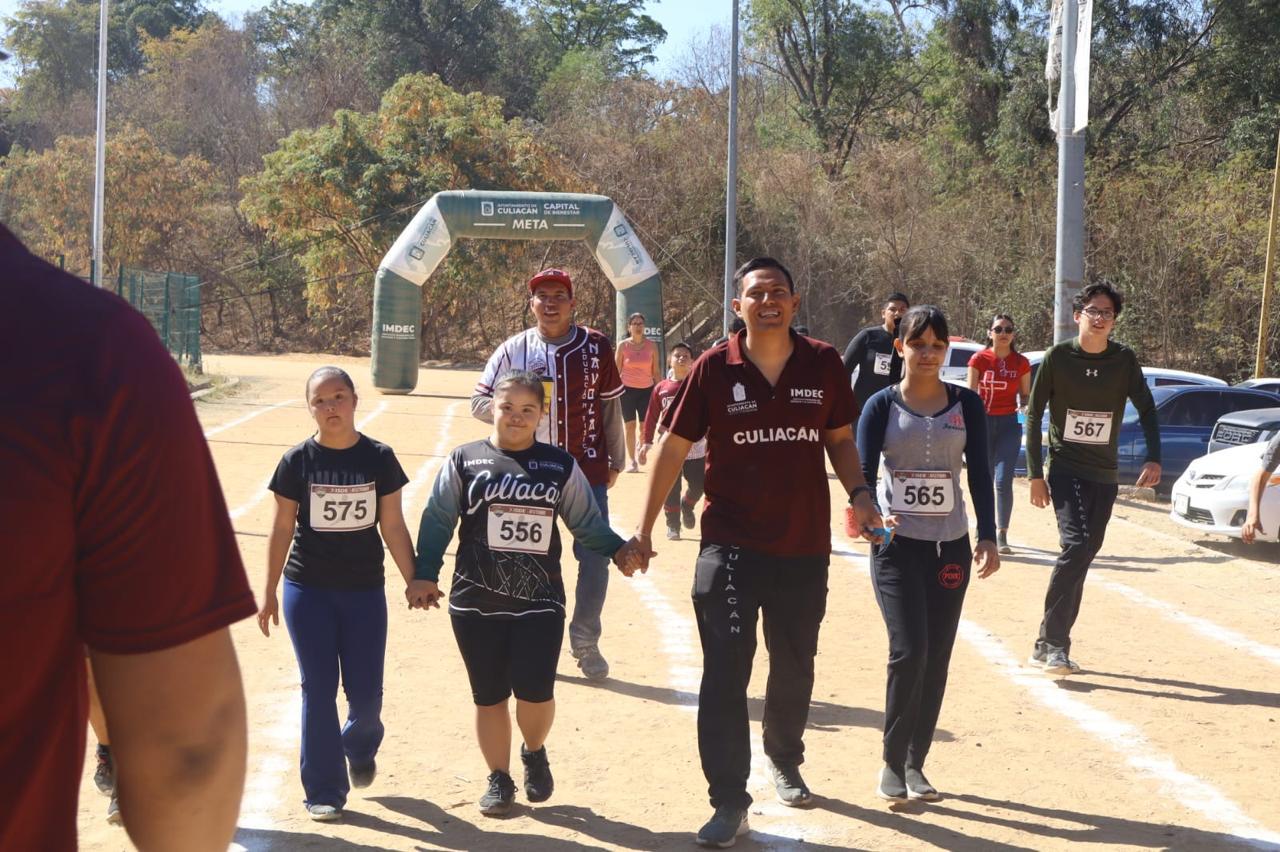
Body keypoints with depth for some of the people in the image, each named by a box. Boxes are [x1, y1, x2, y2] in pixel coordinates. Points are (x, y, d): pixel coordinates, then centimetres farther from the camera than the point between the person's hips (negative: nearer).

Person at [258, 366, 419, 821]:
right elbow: (282, 529, 1)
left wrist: (414, 580, 0)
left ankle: (359, 747, 37)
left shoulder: (379, 458, -2)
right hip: (308, 591, -1)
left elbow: (393, 526, 2)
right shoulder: (298, 460, -4)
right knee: (319, 690, 1)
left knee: (366, 692, 3)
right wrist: (269, 593, 3)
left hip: (365, 591, 1)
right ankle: (324, 792, 11)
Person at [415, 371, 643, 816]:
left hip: (540, 601, 0)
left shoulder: (560, 465, 5)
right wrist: (424, 573, -5)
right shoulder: (465, 461, 1)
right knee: (489, 695, 7)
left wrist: (618, 549, -7)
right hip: (476, 602, 0)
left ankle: (535, 753, 24)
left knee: (535, 691, -8)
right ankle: (499, 778, 25)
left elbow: (586, 520, 8)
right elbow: (438, 521, 3)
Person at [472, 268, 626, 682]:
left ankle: (585, 642, 17)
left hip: (588, 470, 0)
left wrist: (615, 460, 11)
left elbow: (610, 406, 8)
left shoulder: (596, 347, 1)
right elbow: (479, 401, 3)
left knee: (596, 560, 0)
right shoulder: (513, 350, 0)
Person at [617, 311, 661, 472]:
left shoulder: (652, 346, 2)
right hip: (627, 389, -1)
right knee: (629, 426, -2)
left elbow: (656, 372, 7)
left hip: (647, 389, 1)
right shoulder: (623, 345, -1)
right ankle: (633, 462, 3)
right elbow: (617, 371, 2)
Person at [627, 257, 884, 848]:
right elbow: (674, 447, 0)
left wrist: (858, 493, -7)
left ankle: (785, 762, 43)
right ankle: (729, 804, 1)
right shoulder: (714, 368, -6)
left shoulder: (823, 365, -1)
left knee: (795, 667, 18)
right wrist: (644, 528, -1)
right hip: (731, 546, -2)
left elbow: (839, 438, 10)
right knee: (724, 675, -7)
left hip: (804, 547, 2)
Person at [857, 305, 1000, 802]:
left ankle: (914, 764, 16)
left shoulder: (966, 405, 4)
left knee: (936, 659, 4)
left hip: (950, 546, 3)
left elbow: (979, 474, 5)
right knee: (909, 652, -14)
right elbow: (863, 472, -9)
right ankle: (892, 763, 1)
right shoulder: (882, 406, -2)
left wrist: (987, 537, -4)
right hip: (897, 546, -3)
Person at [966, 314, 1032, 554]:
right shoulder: (979, 359, 0)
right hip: (983, 422, 0)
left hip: (1009, 424, 0)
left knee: (1003, 481, -10)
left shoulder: (1021, 362, 3)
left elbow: (1025, 395, 11)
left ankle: (1001, 535, -5)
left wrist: (1026, 408, -10)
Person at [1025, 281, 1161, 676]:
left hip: (1105, 476, 4)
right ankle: (1053, 644, -16)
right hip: (1065, 469, -4)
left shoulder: (1124, 360, 1)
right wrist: (1035, 474, -5)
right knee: (1077, 546, -20)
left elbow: (1146, 409, 7)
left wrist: (1153, 459, -8)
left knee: (1083, 556, 6)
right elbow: (1033, 414, -1)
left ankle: (1050, 647, 15)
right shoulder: (1059, 357, -5)